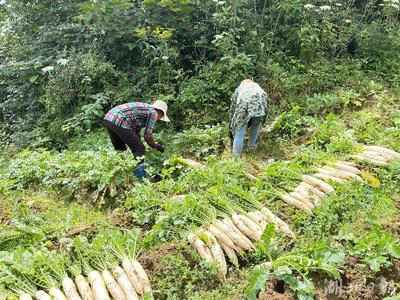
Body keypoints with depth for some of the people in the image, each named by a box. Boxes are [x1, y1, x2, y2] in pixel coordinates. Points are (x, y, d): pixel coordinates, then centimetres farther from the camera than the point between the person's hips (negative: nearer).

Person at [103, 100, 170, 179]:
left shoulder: (144, 109, 29)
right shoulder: (153, 112, 4)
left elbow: (136, 133, 34)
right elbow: (147, 136, 1)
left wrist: (139, 145, 40)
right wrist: (156, 146, 17)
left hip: (108, 118, 10)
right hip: (119, 122, -10)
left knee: (120, 150, 24)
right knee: (139, 149, 0)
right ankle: (140, 178, 0)